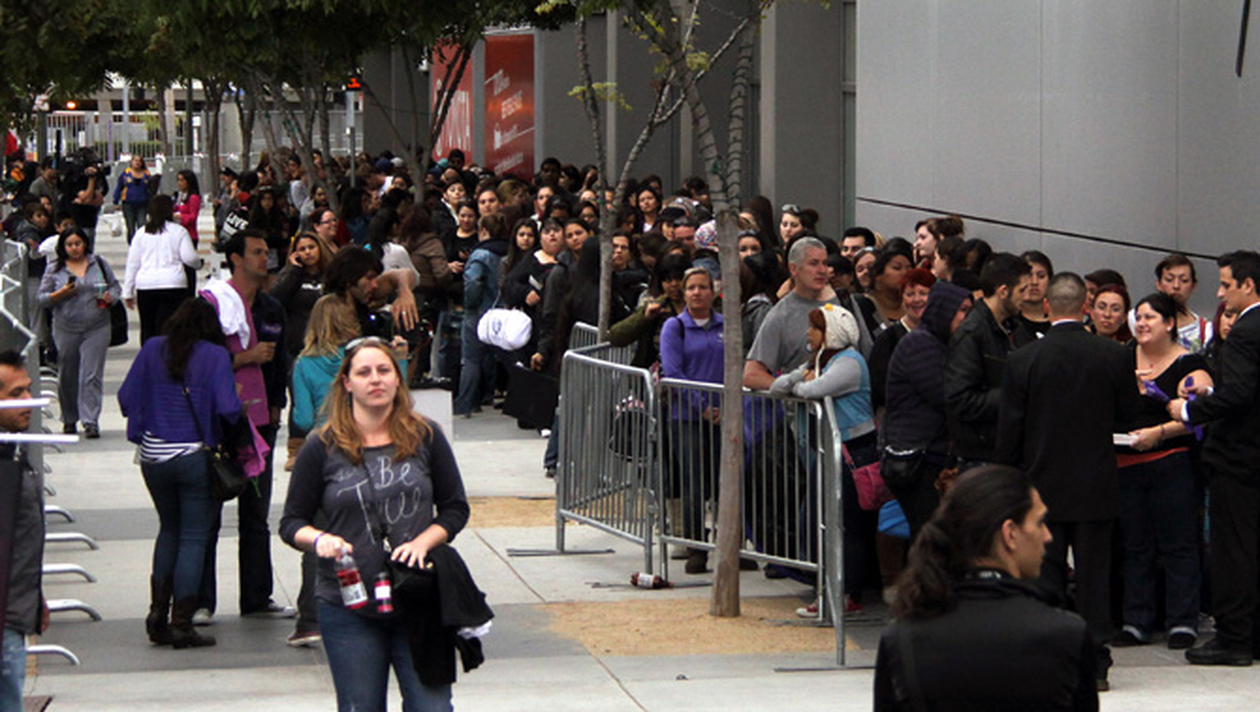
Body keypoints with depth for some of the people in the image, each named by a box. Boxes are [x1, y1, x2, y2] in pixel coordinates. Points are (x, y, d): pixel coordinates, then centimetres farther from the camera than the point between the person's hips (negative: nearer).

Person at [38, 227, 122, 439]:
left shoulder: (99, 263, 8)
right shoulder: (54, 270, 5)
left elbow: (115, 286, 14)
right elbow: (42, 299, 4)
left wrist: (110, 297, -8)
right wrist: (61, 293, -13)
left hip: (96, 328, -1)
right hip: (66, 329, 1)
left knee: (91, 375, -9)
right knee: (67, 377, 8)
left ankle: (91, 422, -10)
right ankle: (69, 420, 25)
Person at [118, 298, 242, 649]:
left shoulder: (152, 350, 3)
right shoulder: (215, 356, -8)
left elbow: (126, 398, 2)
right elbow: (228, 408, -17)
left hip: (153, 456, 4)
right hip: (195, 457, -4)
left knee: (169, 529, 22)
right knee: (193, 537, 3)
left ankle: (158, 611, 15)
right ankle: (181, 623, 0)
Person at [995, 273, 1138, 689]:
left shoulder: (1023, 360, -9)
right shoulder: (1112, 356, -7)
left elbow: (1009, 430, -6)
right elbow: (1128, 410, 6)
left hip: (1044, 483, -1)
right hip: (1097, 486, 1)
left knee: (1046, 576, 6)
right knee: (1093, 575, 6)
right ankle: (1095, 663, 6)